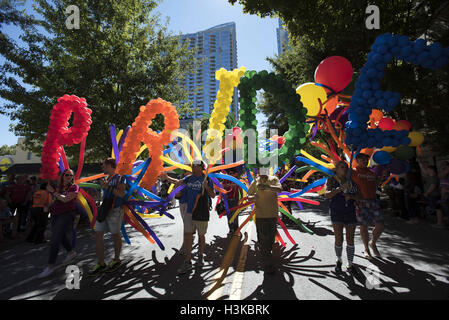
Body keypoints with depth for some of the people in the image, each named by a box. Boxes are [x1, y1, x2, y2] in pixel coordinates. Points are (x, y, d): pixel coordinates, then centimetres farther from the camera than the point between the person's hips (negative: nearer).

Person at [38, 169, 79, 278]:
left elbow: (65, 199, -20)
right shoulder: (58, 186, 7)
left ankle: (50, 266, -1)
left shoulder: (74, 187, -10)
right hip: (55, 214, 7)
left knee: (55, 240, -10)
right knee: (61, 236, 21)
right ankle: (71, 252, 41)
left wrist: (53, 191, -12)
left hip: (67, 215, -7)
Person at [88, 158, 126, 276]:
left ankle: (116, 261, 22)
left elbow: (122, 194, -19)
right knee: (98, 234, 5)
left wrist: (107, 186, -19)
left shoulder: (119, 178, -7)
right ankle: (101, 264, 15)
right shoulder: (106, 179, 16)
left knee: (115, 235, 3)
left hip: (115, 210, -8)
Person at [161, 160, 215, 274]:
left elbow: (213, 195, -8)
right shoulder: (189, 178, 7)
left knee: (201, 236, 11)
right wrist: (167, 178, 16)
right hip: (189, 211, 4)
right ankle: (187, 263, 9)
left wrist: (206, 187, -23)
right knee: (187, 235, 0)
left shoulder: (206, 179, -6)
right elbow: (177, 182, 22)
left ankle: (200, 257, 33)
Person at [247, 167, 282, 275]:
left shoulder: (274, 179, -3)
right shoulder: (255, 182, -1)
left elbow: (279, 189, -22)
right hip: (260, 215, -1)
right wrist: (252, 197, -20)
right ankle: (268, 266, 10)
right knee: (263, 240, -1)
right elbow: (248, 196, 5)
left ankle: (267, 256, 42)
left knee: (271, 238, 16)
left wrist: (267, 186, -38)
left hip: (273, 214, 1)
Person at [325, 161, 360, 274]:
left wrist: (351, 196, -13)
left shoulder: (351, 181, 6)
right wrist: (341, 188, -26)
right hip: (337, 213, -3)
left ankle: (350, 265, 22)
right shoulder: (331, 180, -2)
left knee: (350, 240, 8)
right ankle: (339, 261, 23)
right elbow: (327, 195, -16)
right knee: (339, 240, -3)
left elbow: (359, 196, 9)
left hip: (351, 213, 3)